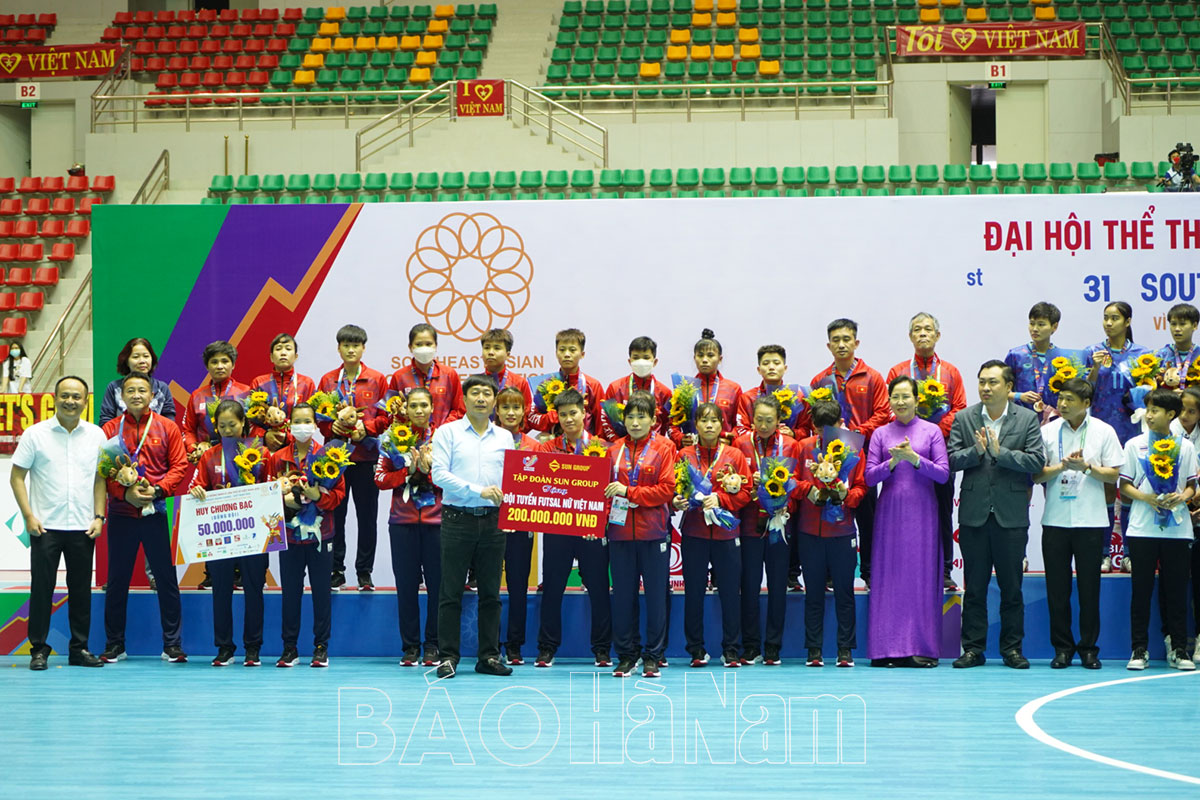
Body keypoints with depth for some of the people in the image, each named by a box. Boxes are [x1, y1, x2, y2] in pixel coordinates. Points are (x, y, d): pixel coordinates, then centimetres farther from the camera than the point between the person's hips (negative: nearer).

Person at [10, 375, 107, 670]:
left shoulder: (96, 436, 7)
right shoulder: (35, 434, -1)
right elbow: (16, 477, 1)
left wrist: (99, 516, 4)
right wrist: (29, 516, -7)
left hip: (82, 527, 2)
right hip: (45, 526, -2)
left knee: (82, 589, 6)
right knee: (42, 588, -1)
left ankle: (80, 648, 14)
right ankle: (39, 649, 7)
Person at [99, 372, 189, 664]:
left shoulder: (166, 427, 6)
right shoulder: (110, 429, 5)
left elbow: (179, 465, 1)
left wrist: (158, 490, -14)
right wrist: (125, 492, -14)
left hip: (155, 513, 0)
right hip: (120, 514, 0)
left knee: (166, 577, 1)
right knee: (117, 580, 6)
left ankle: (172, 644, 7)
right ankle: (115, 644, 14)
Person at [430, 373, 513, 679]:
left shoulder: (504, 437, 13)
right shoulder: (448, 432, 2)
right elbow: (439, 474, -8)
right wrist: (478, 490, -16)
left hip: (493, 520, 3)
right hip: (458, 519, -3)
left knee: (490, 593, 6)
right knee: (451, 592, -1)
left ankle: (489, 656, 12)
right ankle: (448, 656, 4)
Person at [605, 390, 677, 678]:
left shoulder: (664, 448, 1)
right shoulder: (615, 450, 11)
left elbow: (667, 489, -7)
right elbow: (605, 488, 11)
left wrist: (628, 492, -13)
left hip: (653, 531, -3)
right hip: (620, 530, 3)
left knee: (656, 594, 1)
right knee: (623, 595, 4)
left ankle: (652, 657, 9)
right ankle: (626, 656, 12)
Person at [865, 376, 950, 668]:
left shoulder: (931, 431, 5)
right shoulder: (881, 434, 9)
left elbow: (943, 474, -2)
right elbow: (870, 477, 3)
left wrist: (914, 458, -14)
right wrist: (893, 461, -13)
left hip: (921, 512, -1)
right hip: (890, 512, 1)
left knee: (921, 576, -3)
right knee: (890, 576, -1)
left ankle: (922, 647, -1)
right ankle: (889, 647, 2)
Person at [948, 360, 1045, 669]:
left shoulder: (1027, 419, 3)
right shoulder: (964, 418, 7)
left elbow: (1037, 460, -7)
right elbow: (951, 459, 0)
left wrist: (1000, 452, -15)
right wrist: (976, 450, -17)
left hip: (1011, 515, -1)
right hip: (974, 514, 1)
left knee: (1011, 587, 4)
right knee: (974, 586, 5)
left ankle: (1012, 648, 12)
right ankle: (973, 648, 10)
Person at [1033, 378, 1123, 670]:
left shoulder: (1104, 432, 3)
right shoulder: (1048, 431, 5)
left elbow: (1113, 475, 0)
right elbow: (1036, 474, 2)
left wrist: (1086, 466, -14)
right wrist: (1062, 466, -14)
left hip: (1091, 521, -1)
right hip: (1055, 520, 1)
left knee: (1089, 588, 1)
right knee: (1057, 588, 2)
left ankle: (1089, 648, 10)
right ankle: (1062, 648, 10)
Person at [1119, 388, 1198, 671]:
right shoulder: (1135, 445, 5)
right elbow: (1124, 485, 4)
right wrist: (1146, 498, -13)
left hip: (1177, 528, 1)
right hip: (1142, 528, -1)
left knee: (1176, 589, 2)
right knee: (1142, 589, 0)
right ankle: (1139, 650, 5)